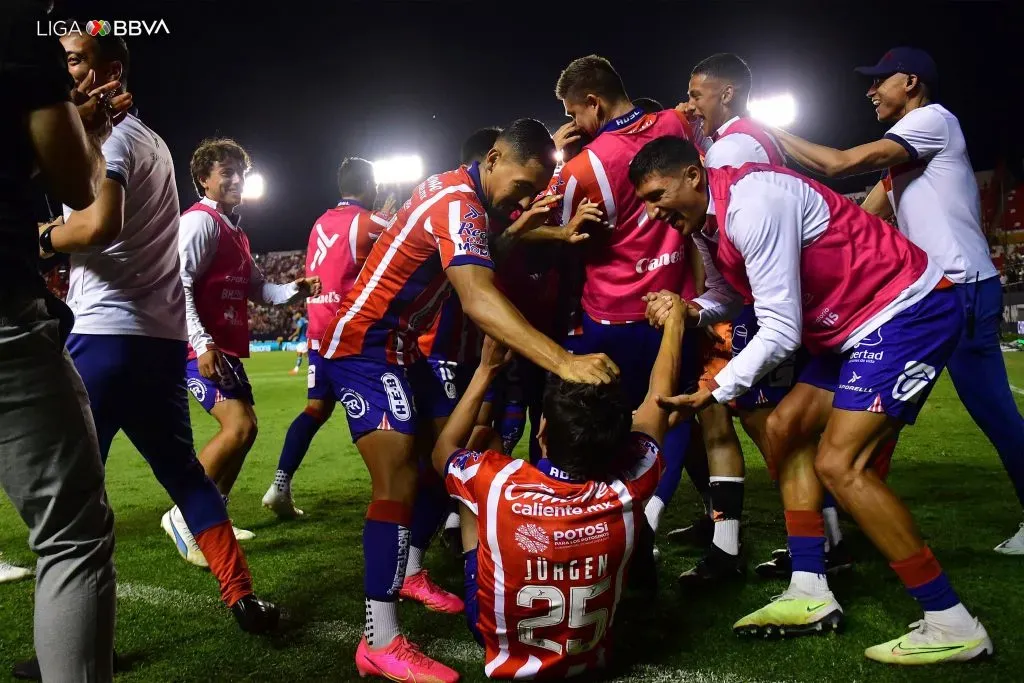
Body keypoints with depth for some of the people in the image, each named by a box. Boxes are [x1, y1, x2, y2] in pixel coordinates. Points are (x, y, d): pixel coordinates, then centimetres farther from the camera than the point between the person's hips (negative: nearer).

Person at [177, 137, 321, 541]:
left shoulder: (234, 229, 21)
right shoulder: (201, 220, -10)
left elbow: (256, 287, 21)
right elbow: (179, 286, -20)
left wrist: (294, 291, 2)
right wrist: (202, 343, -28)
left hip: (228, 346, 11)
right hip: (203, 346, -11)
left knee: (244, 428, 12)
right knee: (239, 426, -19)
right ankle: (184, 514, -7)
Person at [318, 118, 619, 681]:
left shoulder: (460, 193, 7)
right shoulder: (458, 203, -24)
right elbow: (478, 299, -40)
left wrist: (518, 228, -5)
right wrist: (564, 361, -51)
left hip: (391, 344, 10)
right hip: (364, 344, -10)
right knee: (399, 477, -18)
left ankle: (406, 573, 31)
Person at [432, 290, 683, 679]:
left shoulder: (498, 483, -35)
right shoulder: (625, 490, -30)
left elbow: (443, 451, -9)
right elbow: (658, 398, -9)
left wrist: (487, 369, -7)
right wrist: (675, 318, 5)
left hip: (504, 653, -1)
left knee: (474, 452, 7)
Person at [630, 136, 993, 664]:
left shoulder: (751, 202, -23)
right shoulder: (711, 222, 8)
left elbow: (781, 331, -23)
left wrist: (715, 392, -21)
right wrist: (686, 311, -5)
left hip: (909, 309, -10)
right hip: (857, 325, 10)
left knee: (838, 462, -16)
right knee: (786, 427, 9)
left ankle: (952, 625, -5)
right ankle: (810, 594, 11)